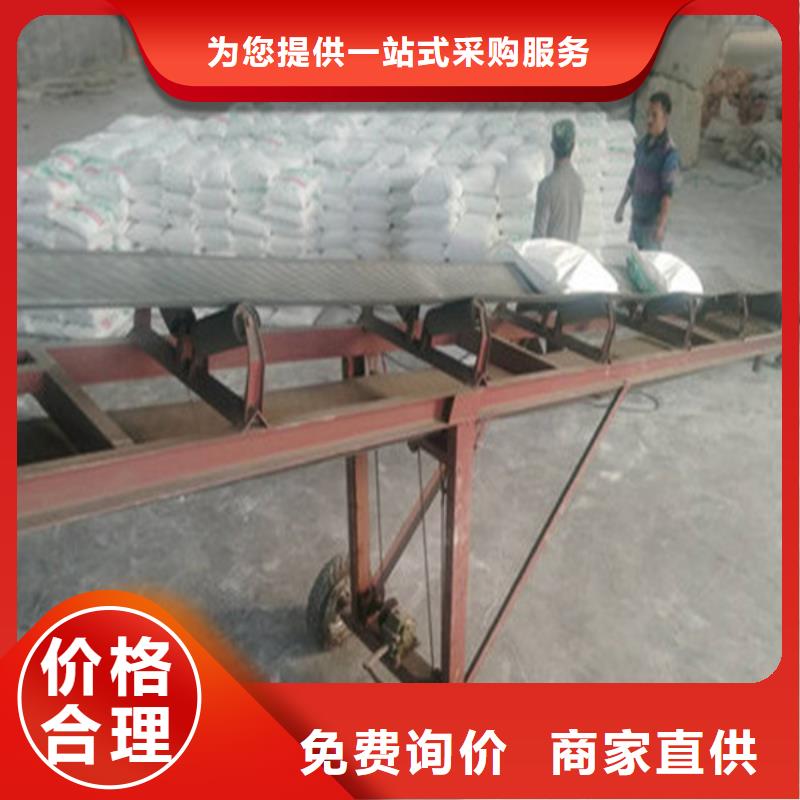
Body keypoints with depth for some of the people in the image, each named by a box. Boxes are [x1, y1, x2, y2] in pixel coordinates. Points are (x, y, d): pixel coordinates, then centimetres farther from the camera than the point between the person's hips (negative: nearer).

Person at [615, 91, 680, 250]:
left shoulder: (669, 153, -18)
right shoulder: (642, 143, 4)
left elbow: (668, 193, -22)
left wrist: (661, 225, -30)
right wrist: (622, 206, 19)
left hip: (653, 221, -7)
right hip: (636, 216, 7)